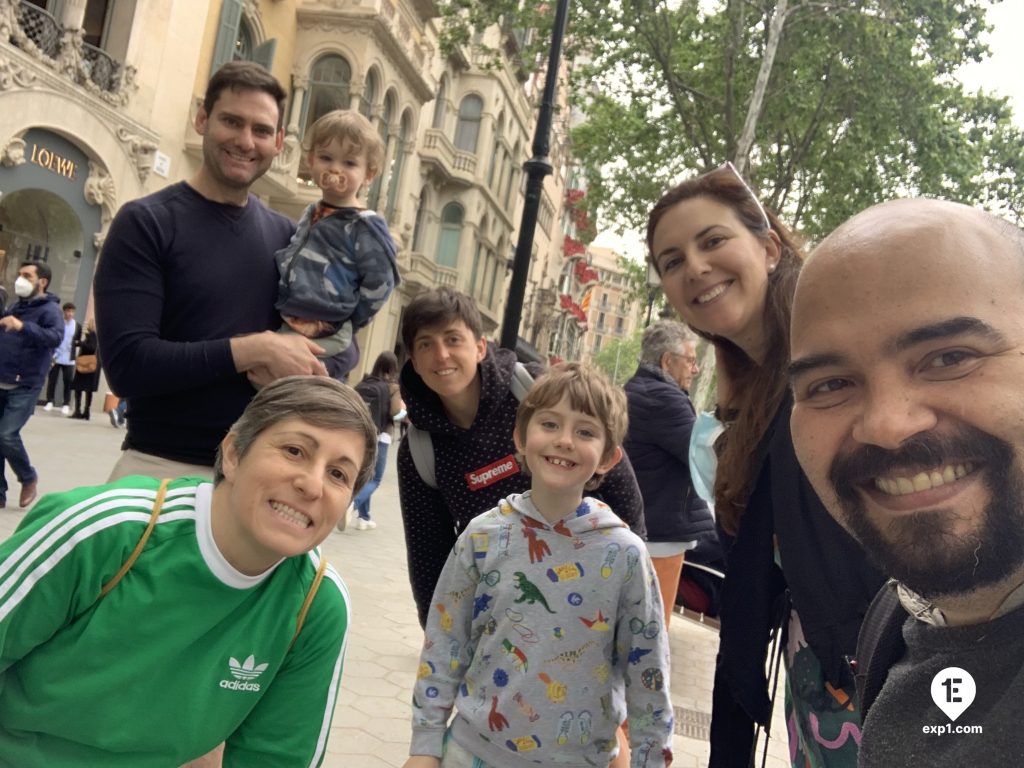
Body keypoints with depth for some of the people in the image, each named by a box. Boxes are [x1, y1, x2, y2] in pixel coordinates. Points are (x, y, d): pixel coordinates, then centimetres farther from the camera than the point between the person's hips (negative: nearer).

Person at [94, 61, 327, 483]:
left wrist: (290, 363, -12)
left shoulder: (286, 235, 5)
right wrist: (256, 349, -19)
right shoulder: (144, 223, -7)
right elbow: (127, 365, -16)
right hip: (162, 468, -3)